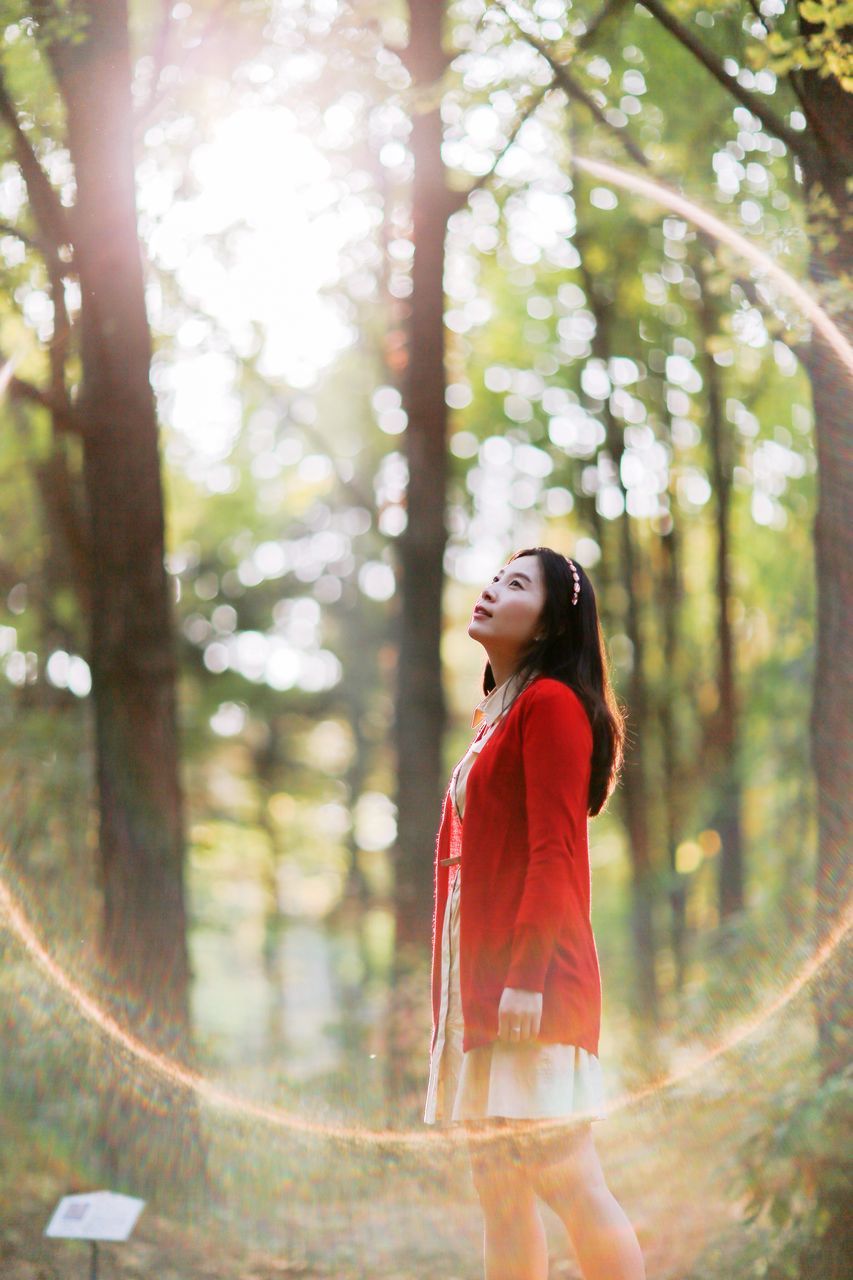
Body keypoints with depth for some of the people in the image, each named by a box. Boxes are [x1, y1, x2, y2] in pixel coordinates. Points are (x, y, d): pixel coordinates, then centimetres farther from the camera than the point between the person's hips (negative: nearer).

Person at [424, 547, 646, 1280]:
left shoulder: (551, 703, -6)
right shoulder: (498, 716, 21)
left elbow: (555, 851, -15)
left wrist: (527, 974, -21)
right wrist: (452, 992, 18)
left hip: (532, 984, -9)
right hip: (479, 981, 9)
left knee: (566, 1177, -11)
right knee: (498, 1186, 7)